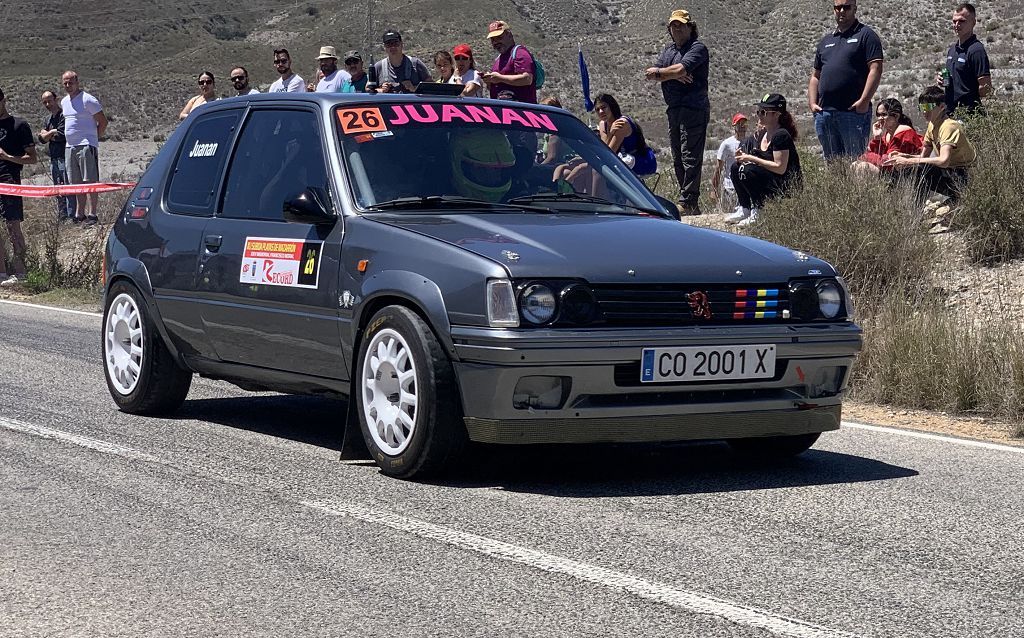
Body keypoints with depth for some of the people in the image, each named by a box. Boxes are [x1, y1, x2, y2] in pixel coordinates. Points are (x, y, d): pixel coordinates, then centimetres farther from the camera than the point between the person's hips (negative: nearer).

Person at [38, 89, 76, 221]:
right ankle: (61, 216, 18)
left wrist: (47, 134, -1)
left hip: (64, 157, -8)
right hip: (54, 158, 9)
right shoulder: (47, 120, 18)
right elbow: (42, 139, 9)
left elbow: (61, 135, -17)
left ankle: (71, 216, -9)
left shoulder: (64, 115, -8)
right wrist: (53, 132, -9)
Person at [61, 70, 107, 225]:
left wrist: (94, 138, -4)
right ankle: (79, 214, 14)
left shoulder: (87, 100, -8)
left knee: (90, 181, -8)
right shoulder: (64, 102, 16)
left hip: (86, 146, -8)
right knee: (77, 183, 10)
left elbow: (103, 122, -6)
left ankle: (92, 215, -8)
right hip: (70, 147, 8)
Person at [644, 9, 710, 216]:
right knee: (678, 159, 9)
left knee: (690, 157, -11)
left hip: (694, 109, -9)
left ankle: (687, 202, -14)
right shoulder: (668, 50, 20)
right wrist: (673, 75, -10)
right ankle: (690, 203, 13)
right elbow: (651, 74, 7)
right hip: (674, 110, 9)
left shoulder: (698, 48, -4)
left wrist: (658, 72, -2)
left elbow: (680, 69, -19)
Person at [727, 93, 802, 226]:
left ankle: (758, 212, -15)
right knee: (736, 167, 2)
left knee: (749, 171, -26)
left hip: (788, 187, -9)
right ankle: (744, 210, 2)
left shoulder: (781, 135, -18)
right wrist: (744, 157, -8)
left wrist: (752, 159, -21)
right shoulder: (762, 134, 9)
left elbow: (780, 168, -24)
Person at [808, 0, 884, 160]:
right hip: (824, 112, 6)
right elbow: (815, 76, 24)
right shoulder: (826, 41, 21)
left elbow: (875, 69, -7)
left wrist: (864, 101, -16)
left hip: (854, 111, -6)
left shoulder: (866, 35, 2)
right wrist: (812, 103, 9)